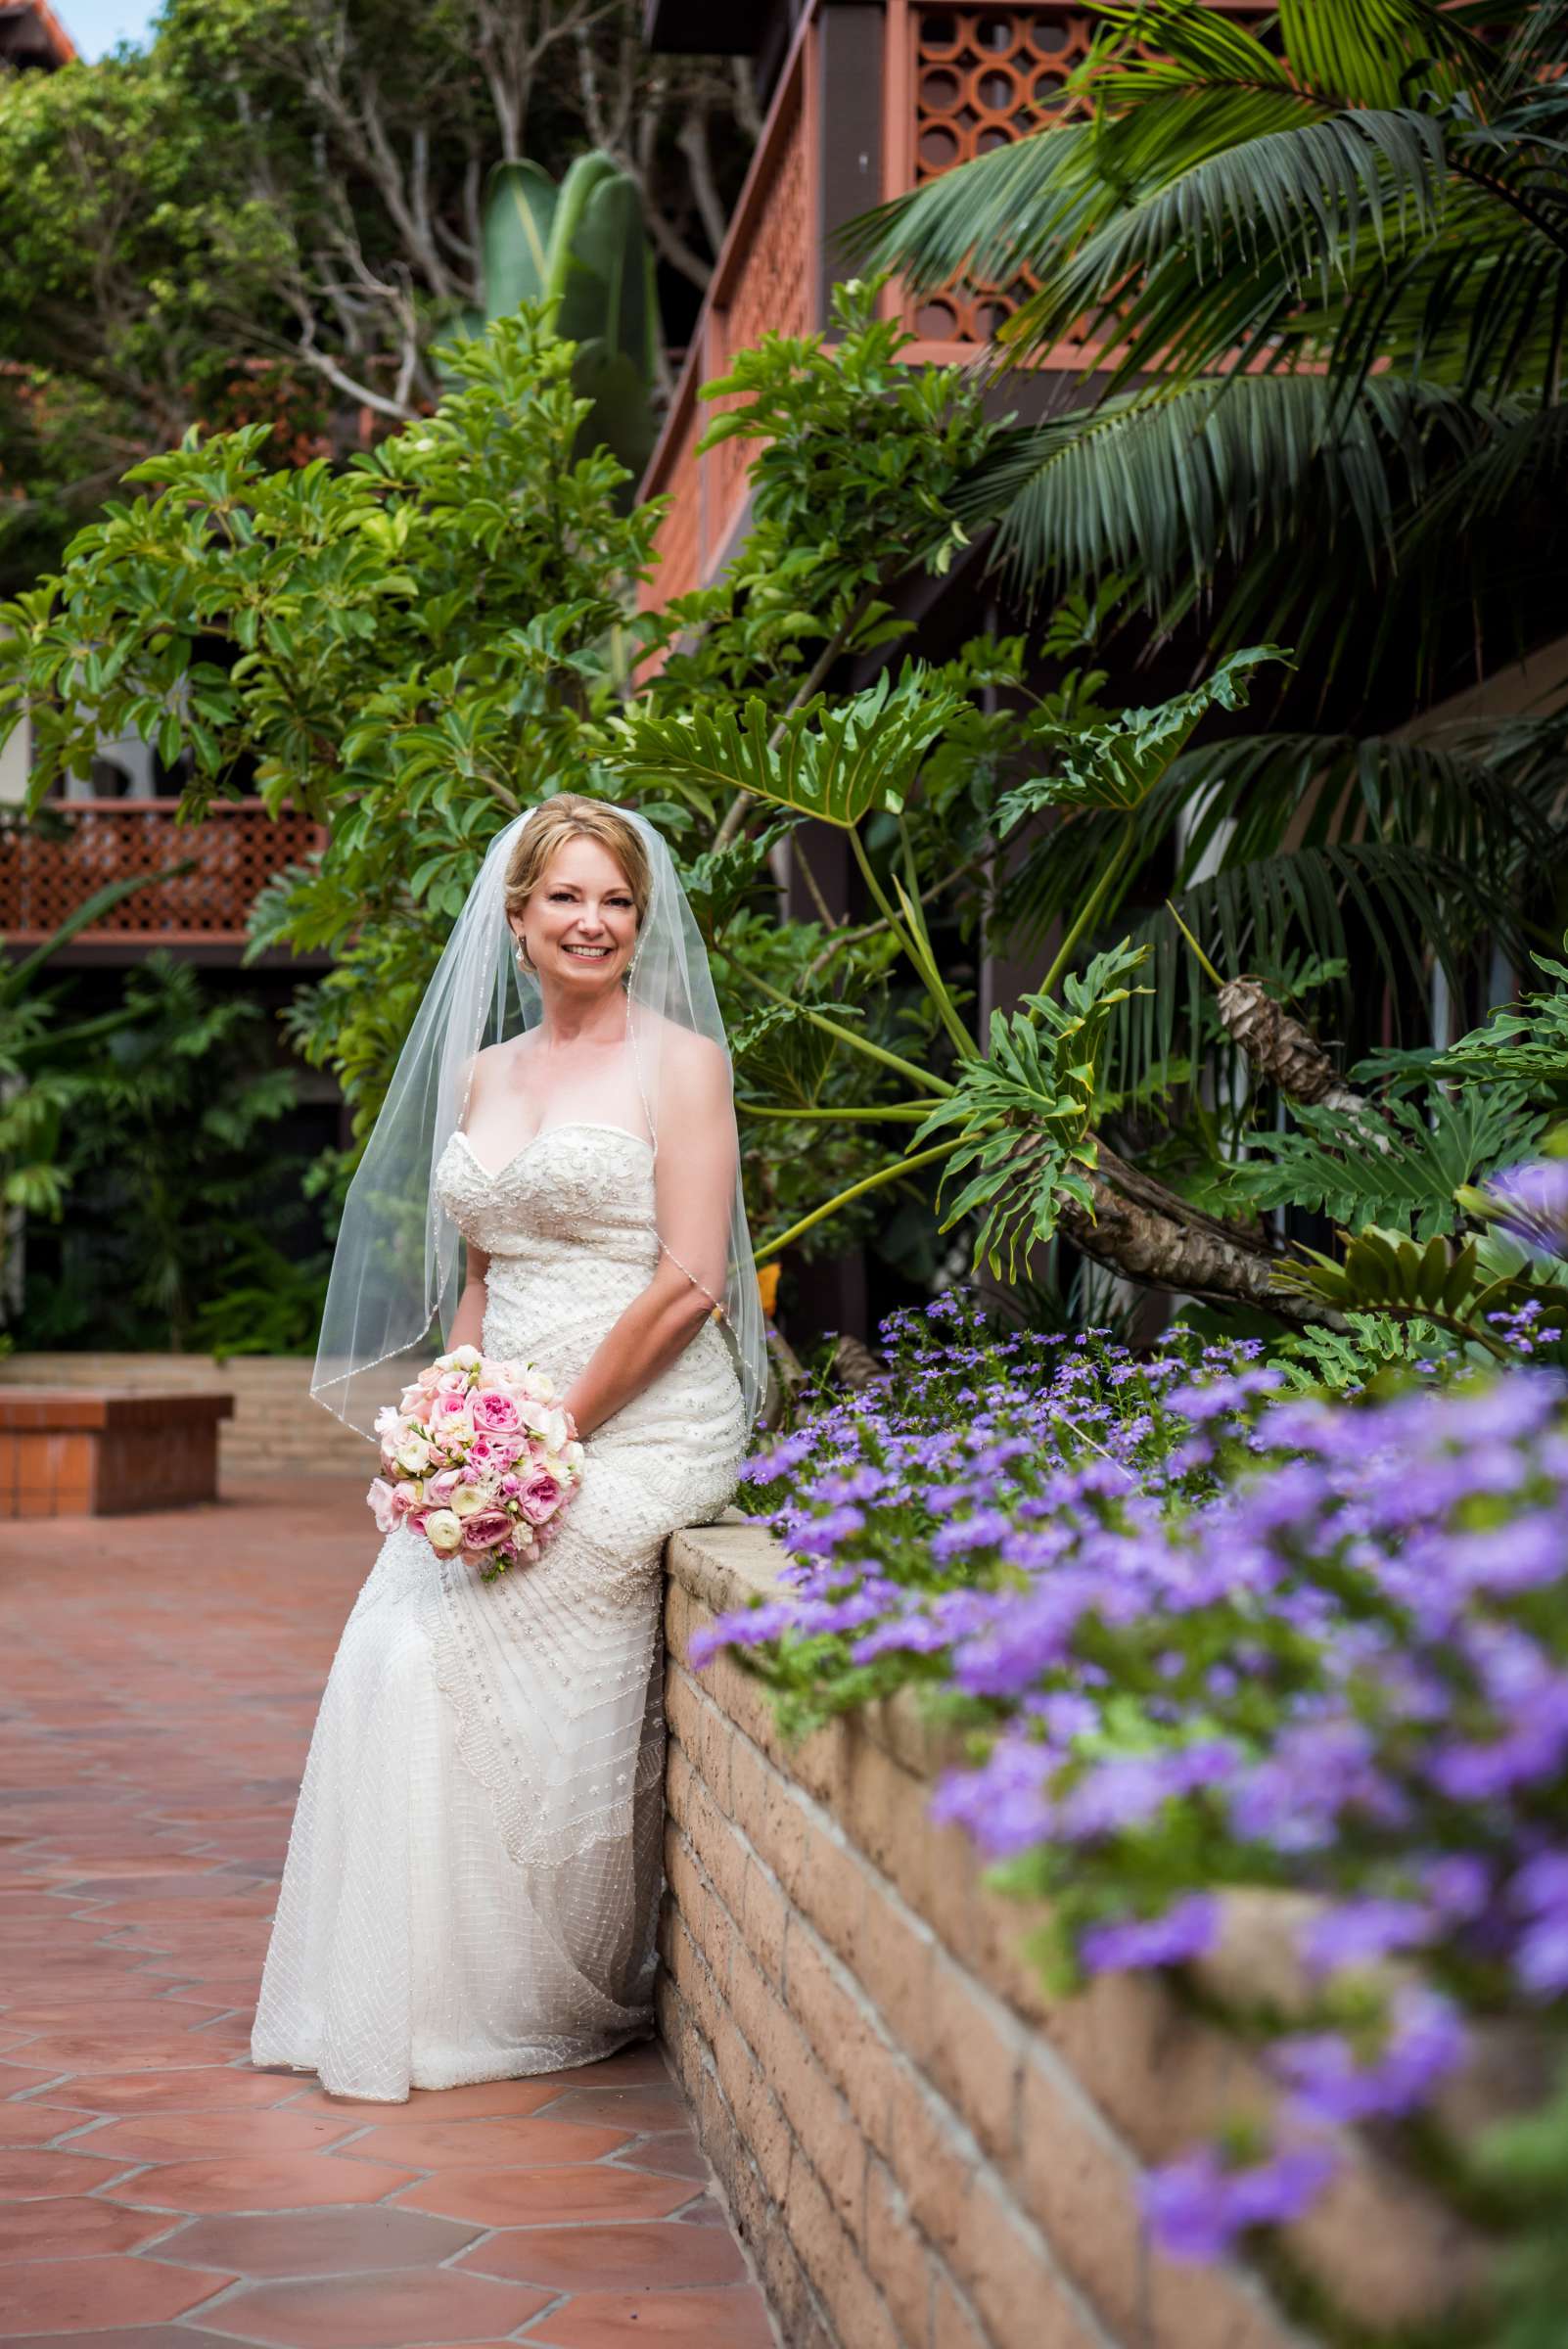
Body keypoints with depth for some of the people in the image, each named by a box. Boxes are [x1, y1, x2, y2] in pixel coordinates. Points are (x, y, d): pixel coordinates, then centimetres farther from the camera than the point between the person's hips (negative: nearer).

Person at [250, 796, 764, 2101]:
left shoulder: (679, 1060, -4)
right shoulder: (483, 1074, 15)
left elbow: (692, 1283, -11)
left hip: (640, 1424, -6)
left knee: (457, 1661, -14)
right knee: (398, 1653, -8)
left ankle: (547, 2003, 4)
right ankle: (410, 1997, 7)